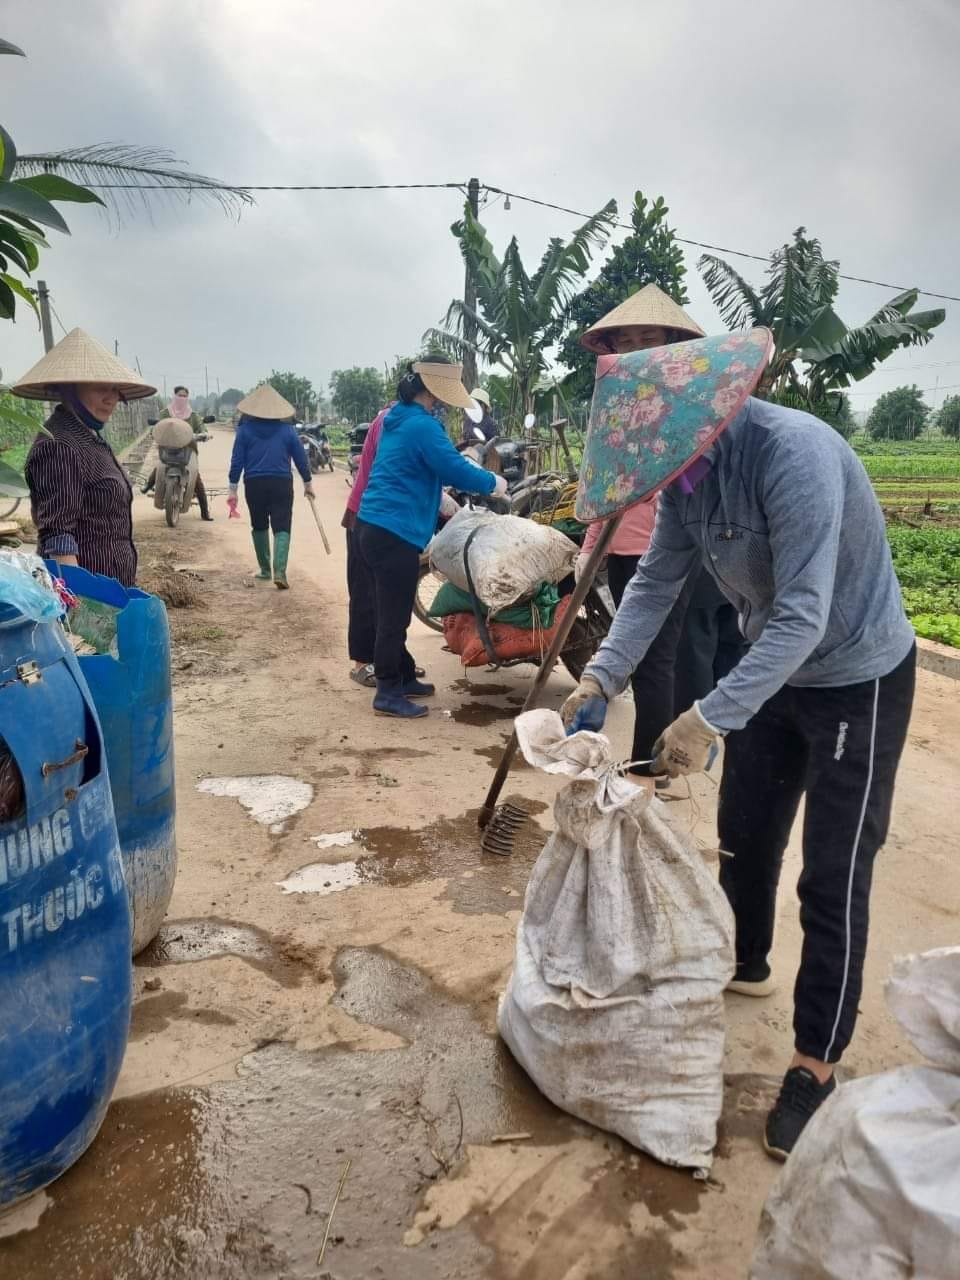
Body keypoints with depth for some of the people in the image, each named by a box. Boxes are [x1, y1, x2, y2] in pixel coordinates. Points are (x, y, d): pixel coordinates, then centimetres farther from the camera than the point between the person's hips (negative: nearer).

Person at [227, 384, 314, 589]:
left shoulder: (245, 429, 2)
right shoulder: (286, 429, 4)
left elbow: (237, 460, 0)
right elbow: (301, 458, 7)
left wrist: (233, 489, 4)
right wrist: (308, 483, 18)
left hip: (254, 484, 1)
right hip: (281, 483, -1)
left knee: (260, 527, 17)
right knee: (281, 528, -2)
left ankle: (265, 570, 24)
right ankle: (279, 571, -20)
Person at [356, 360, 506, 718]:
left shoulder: (396, 420, 17)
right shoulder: (422, 425, -13)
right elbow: (455, 469, -16)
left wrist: (441, 499, 29)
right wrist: (493, 482, -1)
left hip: (372, 526, 10)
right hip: (395, 532, -10)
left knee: (389, 612, 17)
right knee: (394, 616, -3)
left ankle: (403, 678, 30)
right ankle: (388, 695, 3)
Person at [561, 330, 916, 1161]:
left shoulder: (794, 455, -32)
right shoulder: (685, 471, -7)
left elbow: (804, 618, -35)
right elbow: (656, 583, -4)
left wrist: (710, 718, -39)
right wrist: (601, 678, -15)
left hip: (858, 679, -8)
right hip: (774, 671, 8)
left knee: (833, 880, -1)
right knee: (744, 835, 20)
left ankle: (816, 1065, 16)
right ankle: (744, 966, 45)